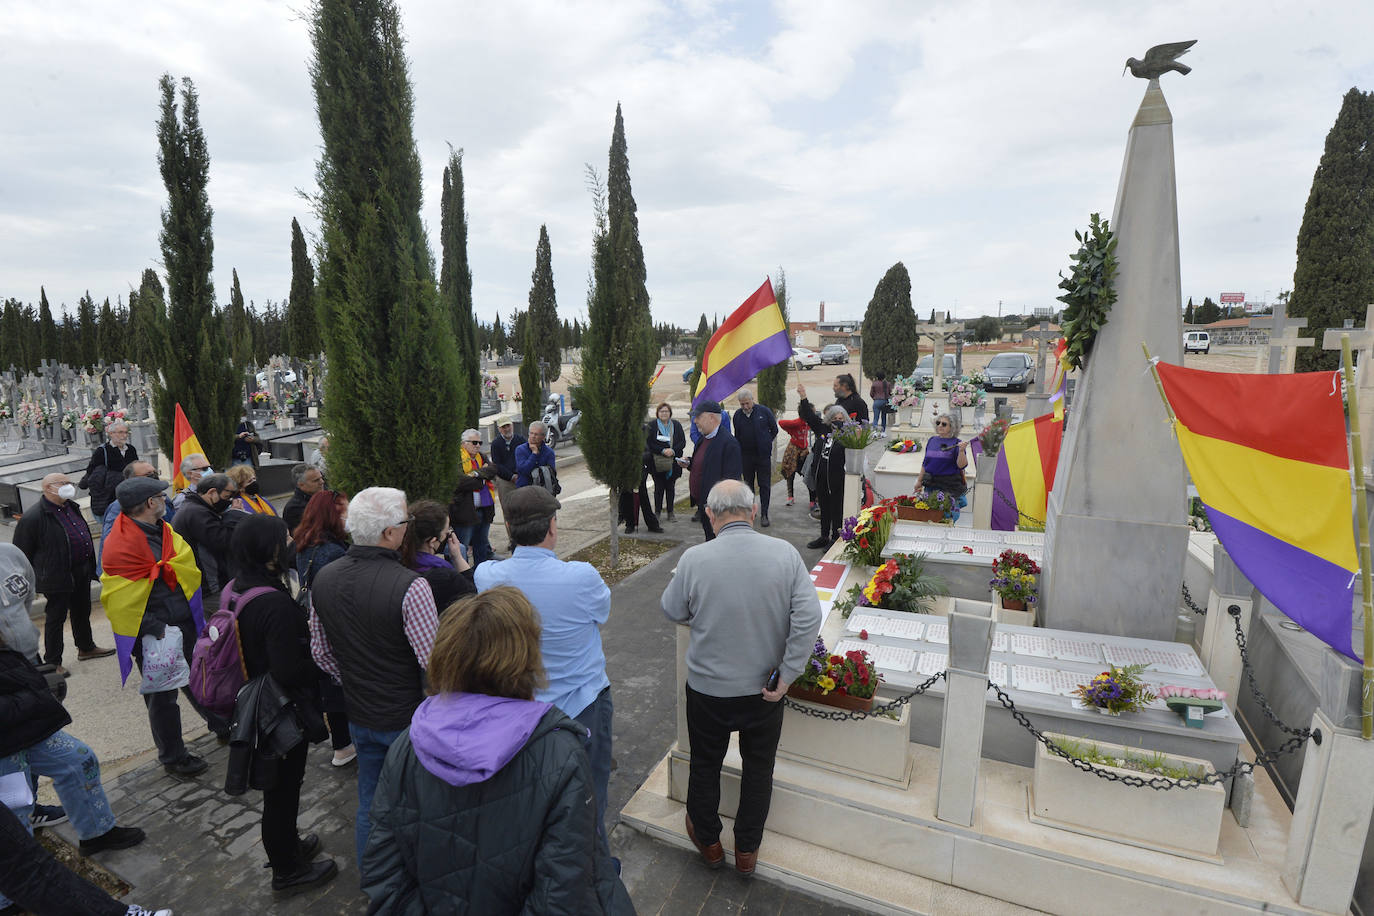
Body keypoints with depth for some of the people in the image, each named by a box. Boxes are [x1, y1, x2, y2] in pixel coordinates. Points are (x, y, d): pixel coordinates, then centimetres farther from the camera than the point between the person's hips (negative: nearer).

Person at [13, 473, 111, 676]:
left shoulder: (71, 507, 8)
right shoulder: (33, 518, -17)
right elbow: (22, 553, -11)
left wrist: (90, 567, 22)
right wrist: (32, 577, -7)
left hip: (81, 573, 8)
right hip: (58, 578, -8)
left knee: (82, 613, 21)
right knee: (56, 618, 4)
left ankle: (86, 648, 37)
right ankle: (52, 662, 16)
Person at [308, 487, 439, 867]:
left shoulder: (323, 579, -6)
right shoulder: (410, 586, -28)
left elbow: (321, 653, 7)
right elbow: (434, 662, -24)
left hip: (359, 715, 6)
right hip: (408, 716, -6)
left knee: (370, 805, 24)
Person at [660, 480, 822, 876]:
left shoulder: (694, 559, -20)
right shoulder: (785, 554, -16)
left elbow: (673, 612, -5)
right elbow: (808, 617, -18)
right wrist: (786, 676, -11)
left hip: (709, 688, -1)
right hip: (764, 690, 1)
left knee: (705, 763, 24)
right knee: (758, 768, 24)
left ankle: (707, 840, 46)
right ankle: (747, 850, 42)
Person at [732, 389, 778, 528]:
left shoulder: (764, 411, -5)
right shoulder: (738, 415, 2)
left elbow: (774, 430, 6)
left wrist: (766, 443, 4)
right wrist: (739, 450, 5)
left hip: (763, 455, -2)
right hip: (746, 455, 3)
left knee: (764, 485, -1)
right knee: (748, 484, 12)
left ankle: (764, 515, 3)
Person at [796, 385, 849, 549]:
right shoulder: (822, 428, 5)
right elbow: (810, 416, 10)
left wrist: (839, 424, -26)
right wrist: (803, 397, 5)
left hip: (838, 479, -6)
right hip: (821, 477, 6)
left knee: (837, 509, 5)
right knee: (824, 508, 17)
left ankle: (836, 538, 19)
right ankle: (824, 537, 30)